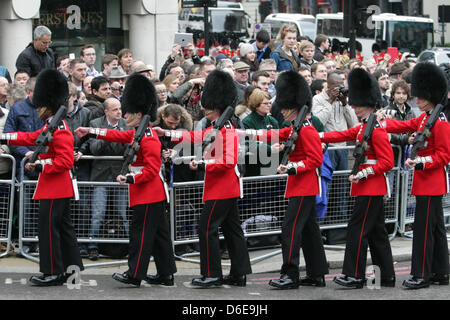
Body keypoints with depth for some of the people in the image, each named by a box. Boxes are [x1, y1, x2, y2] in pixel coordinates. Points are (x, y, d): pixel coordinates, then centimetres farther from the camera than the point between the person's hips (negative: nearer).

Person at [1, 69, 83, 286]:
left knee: (48, 228, -6)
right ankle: (72, 267, 19)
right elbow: (31, 138, 20)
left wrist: (40, 166, -23)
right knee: (63, 227, 13)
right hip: (61, 188, 10)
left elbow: (66, 161, -25)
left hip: (54, 190, -10)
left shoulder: (60, 131, -19)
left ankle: (53, 273, -2)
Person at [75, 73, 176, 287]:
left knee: (141, 232, -5)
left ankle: (135, 275, -1)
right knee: (159, 233, 11)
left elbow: (152, 170, -23)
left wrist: (130, 179, -25)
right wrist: (90, 131, 20)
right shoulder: (138, 132, 11)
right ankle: (166, 274, 15)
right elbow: (117, 135, 21)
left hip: (148, 195, -10)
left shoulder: (149, 139, -19)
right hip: (154, 194, 10)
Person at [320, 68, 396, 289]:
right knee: (376, 232, 12)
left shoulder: (376, 130, -16)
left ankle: (354, 276, -7)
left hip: (371, 187, -10)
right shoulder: (363, 127, 13)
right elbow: (344, 135, 20)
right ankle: (388, 277, 16)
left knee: (357, 229, -9)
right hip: (368, 187, 10)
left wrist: (363, 174, -22)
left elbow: (387, 162, -19)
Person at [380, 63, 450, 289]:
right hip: (426, 181, 10)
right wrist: (381, 124, -3)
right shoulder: (424, 118, 13)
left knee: (424, 228, -8)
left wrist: (421, 163, -26)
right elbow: (405, 126, 13)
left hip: (432, 183, -10)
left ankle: (421, 275, -6)